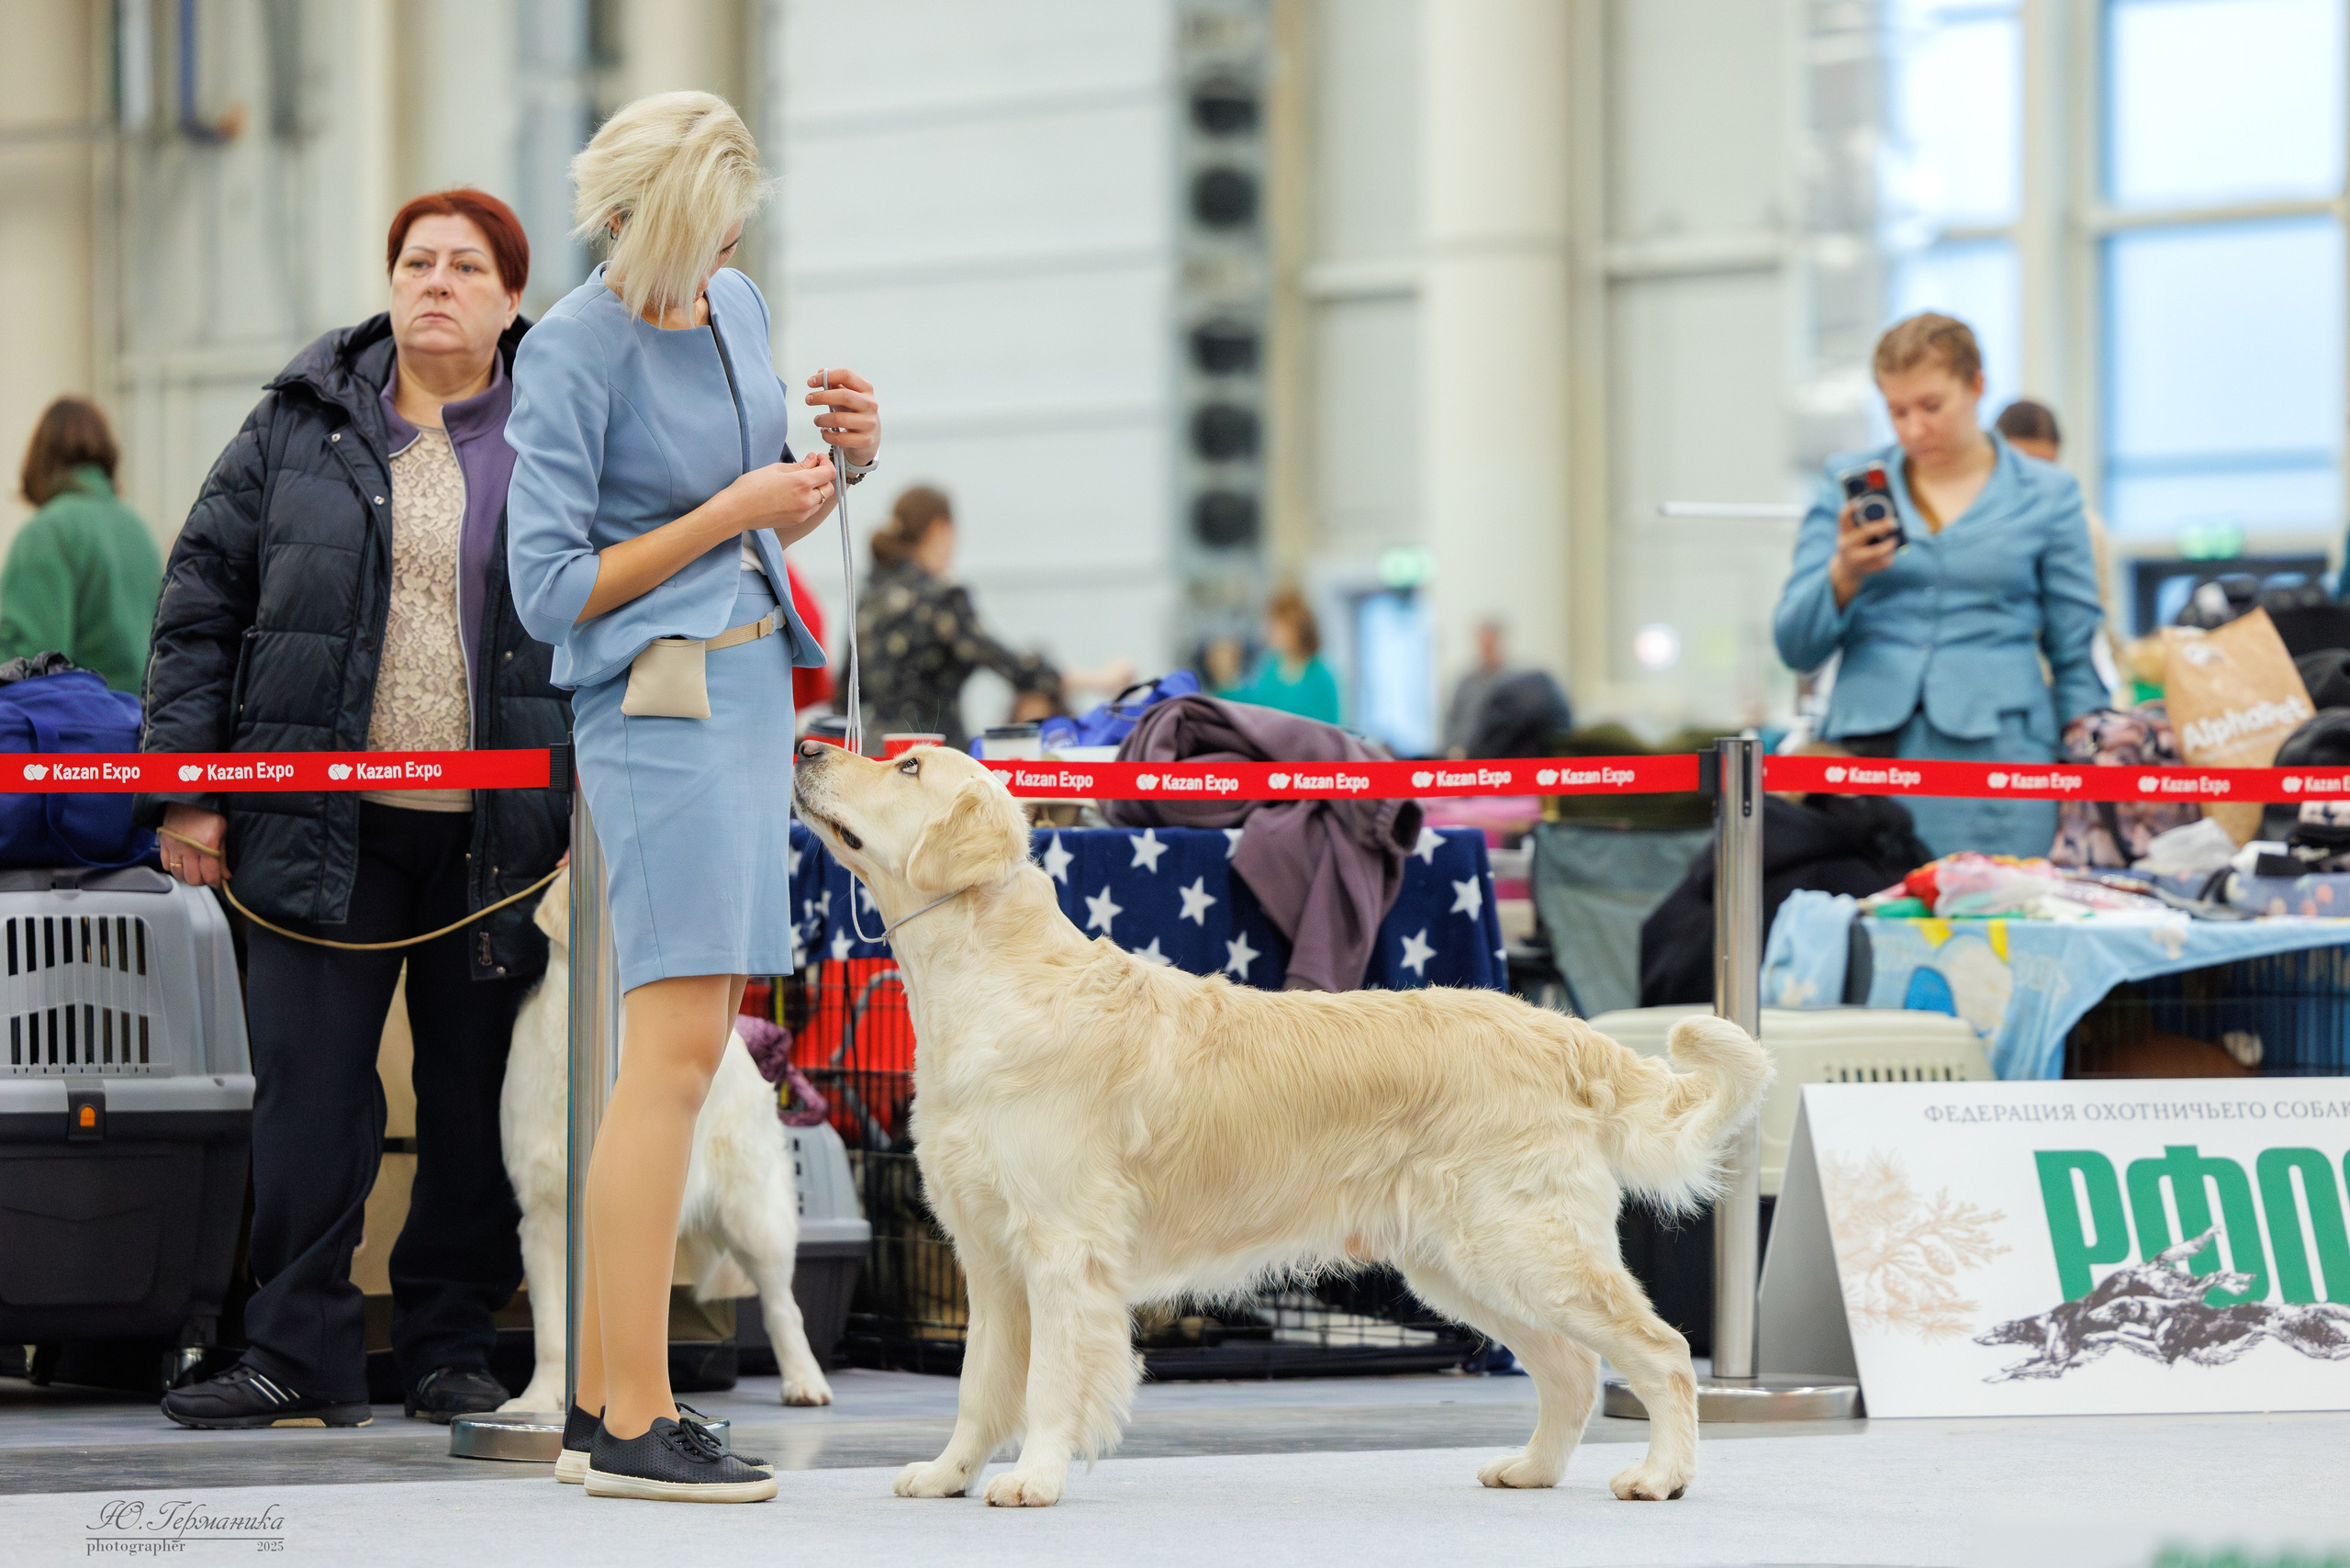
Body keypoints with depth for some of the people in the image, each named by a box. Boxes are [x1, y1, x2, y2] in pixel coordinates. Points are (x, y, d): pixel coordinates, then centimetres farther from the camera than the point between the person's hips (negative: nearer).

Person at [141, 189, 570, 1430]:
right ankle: (302, 1353, 2)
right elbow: (202, 597, 8)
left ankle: (452, 1345, 16)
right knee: (310, 1092, -3)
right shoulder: (302, 424, 7)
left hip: (499, 833, 0)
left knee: (476, 1098, 5)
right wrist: (184, 785, 1)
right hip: (322, 825, 0)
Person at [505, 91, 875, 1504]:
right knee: (679, 1050, -15)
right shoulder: (575, 353, -12)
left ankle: (601, 1399, 10)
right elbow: (550, 591, -14)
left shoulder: (741, 306, 11)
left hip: (752, 686, 8)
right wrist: (729, 513, -14)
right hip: (657, 700, -8)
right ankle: (637, 1424, -15)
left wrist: (845, 458, 2)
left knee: (680, 1054, 7)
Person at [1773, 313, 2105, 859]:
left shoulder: (2047, 495, 10)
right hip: (1867, 750, 1)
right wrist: (1843, 576, -10)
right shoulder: (1849, 482, 12)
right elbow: (1797, 648, 9)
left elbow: (2077, 663, 11)